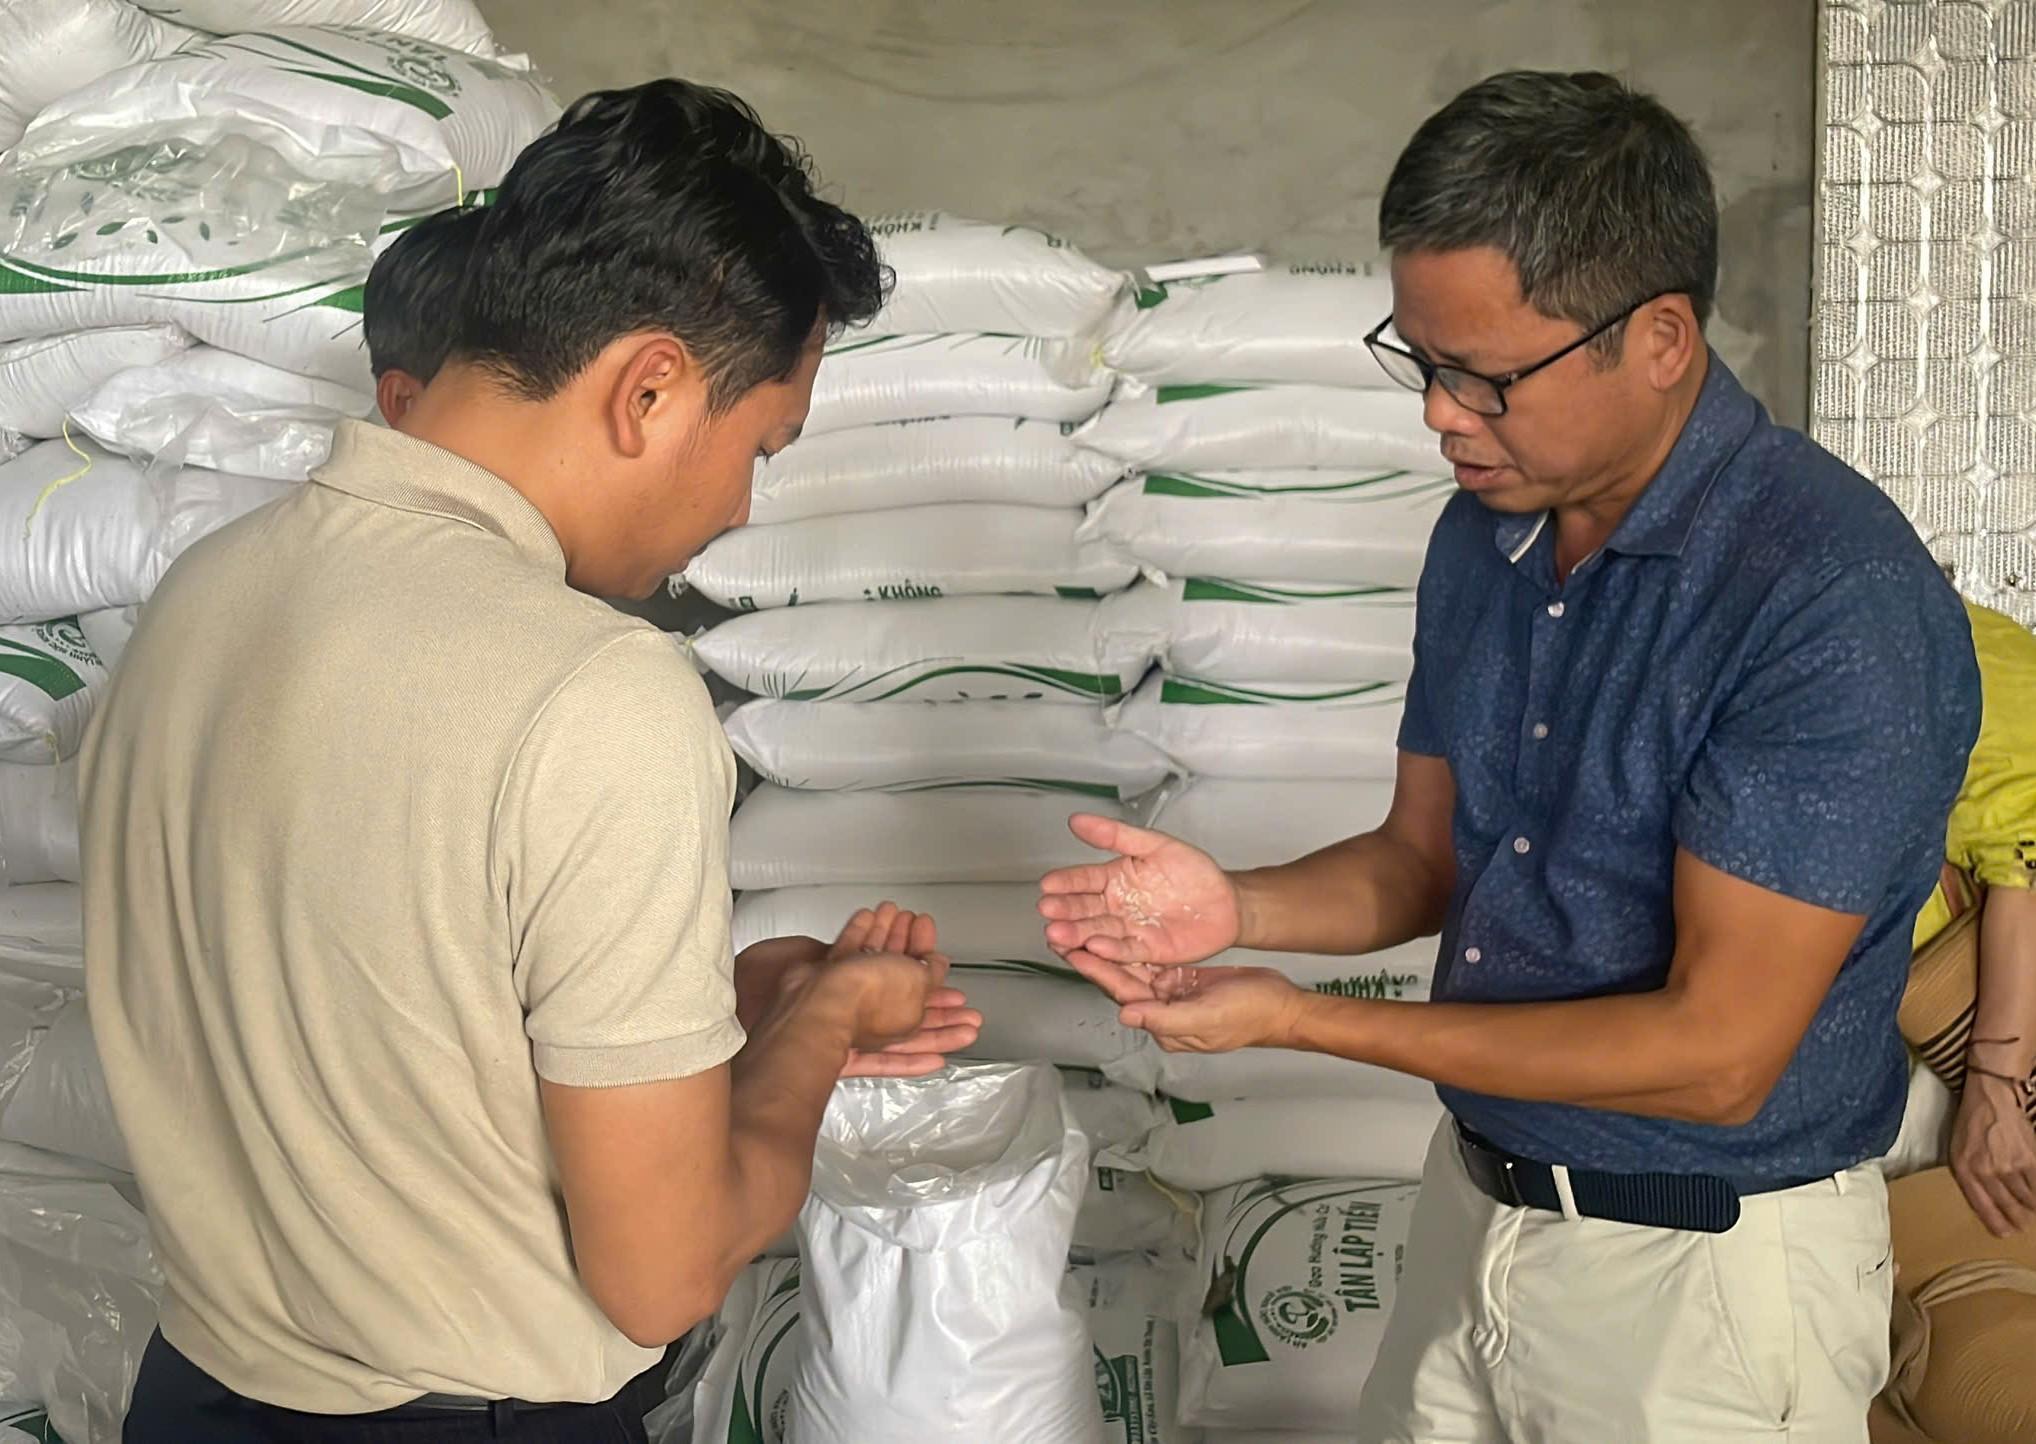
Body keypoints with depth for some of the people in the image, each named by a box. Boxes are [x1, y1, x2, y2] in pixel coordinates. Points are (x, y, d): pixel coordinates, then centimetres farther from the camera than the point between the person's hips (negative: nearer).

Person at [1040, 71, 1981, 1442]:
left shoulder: (1837, 600, -24)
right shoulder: (1487, 533, 0)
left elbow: (1716, 1053, -25)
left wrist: (1299, 1017, -23)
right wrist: (1236, 906, -12)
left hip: (1707, 1266, -6)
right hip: (1476, 1198, 6)